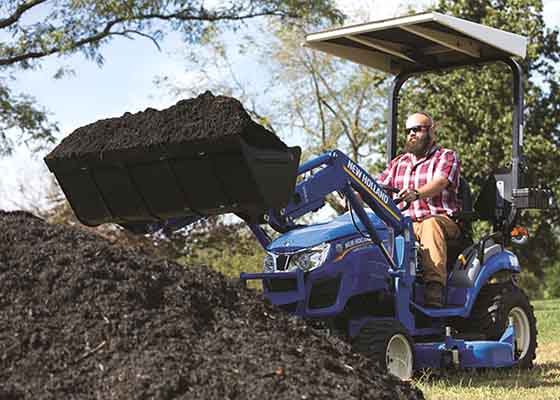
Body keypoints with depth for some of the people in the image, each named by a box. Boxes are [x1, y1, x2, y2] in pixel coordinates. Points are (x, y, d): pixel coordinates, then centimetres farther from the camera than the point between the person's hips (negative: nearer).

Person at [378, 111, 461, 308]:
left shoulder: (447, 157, 8)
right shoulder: (398, 163, 26)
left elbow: (439, 183, -13)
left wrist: (416, 194, -34)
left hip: (440, 220, -4)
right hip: (404, 223, 4)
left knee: (430, 225, -39)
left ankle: (434, 287, -49)